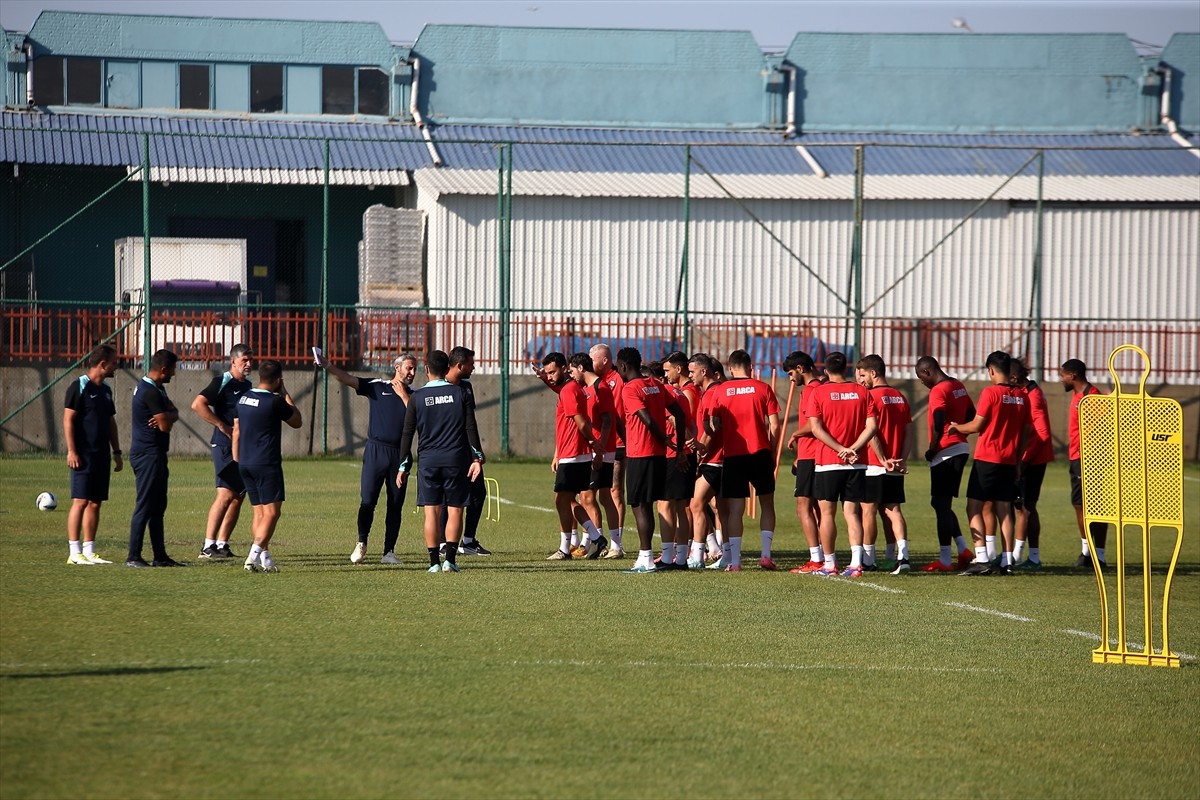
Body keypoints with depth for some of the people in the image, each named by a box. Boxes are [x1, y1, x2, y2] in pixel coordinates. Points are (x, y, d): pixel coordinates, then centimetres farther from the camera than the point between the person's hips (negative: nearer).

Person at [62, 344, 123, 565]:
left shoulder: (105, 389, 15)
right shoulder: (79, 386, -8)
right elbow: (68, 419, -11)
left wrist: (117, 451, 19)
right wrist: (71, 450, -17)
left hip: (102, 455, 8)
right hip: (83, 455, -8)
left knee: (95, 503, 8)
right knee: (80, 501, -9)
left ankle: (89, 551, 11)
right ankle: (74, 552, -9)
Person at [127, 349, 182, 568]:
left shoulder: (156, 389, 15)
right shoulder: (150, 392, -18)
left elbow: (173, 414, 11)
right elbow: (166, 425, -20)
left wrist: (167, 415, -11)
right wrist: (168, 415, 2)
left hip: (154, 455, 11)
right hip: (148, 454, -11)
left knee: (158, 506, 13)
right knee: (145, 506, -9)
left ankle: (160, 556, 16)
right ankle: (133, 557, -8)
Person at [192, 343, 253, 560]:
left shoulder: (247, 385, 17)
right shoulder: (222, 382, -8)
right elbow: (198, 404, -20)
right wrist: (222, 426, -20)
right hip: (225, 446, -9)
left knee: (238, 497, 7)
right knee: (226, 494, -16)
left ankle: (222, 544, 11)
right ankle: (208, 546, -18)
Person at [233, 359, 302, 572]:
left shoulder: (243, 399, 8)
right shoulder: (275, 402, -13)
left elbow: (236, 431, 15)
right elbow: (297, 422, 2)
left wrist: (236, 460, 24)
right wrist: (286, 395, 8)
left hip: (245, 463, 7)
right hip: (267, 464, -7)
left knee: (259, 513, 13)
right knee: (272, 512, -7)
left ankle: (264, 557, 10)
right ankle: (255, 555, -19)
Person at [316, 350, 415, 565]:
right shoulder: (377, 386, 5)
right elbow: (347, 379, -4)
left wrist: (403, 395, -4)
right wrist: (328, 366, -18)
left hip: (400, 454, 2)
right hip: (375, 450, -2)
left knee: (395, 505, 3)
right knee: (367, 500, -6)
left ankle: (389, 552, 8)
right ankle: (361, 544, 11)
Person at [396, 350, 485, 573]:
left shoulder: (417, 398, 1)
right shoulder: (460, 394, 1)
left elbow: (407, 434, 3)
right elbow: (471, 428, -3)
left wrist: (403, 467, 7)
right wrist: (477, 458, -1)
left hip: (428, 460, 0)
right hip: (456, 459, 0)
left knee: (431, 512, 2)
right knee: (455, 510, 4)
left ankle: (434, 561, -2)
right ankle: (450, 559, -6)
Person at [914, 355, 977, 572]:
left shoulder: (938, 391, -14)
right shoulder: (958, 386, 13)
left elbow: (938, 425, -23)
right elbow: (971, 416, 20)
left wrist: (932, 450, -10)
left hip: (945, 453, -9)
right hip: (961, 448, 9)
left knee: (941, 504, -3)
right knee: (943, 504, 17)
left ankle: (945, 560, -2)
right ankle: (963, 549, 9)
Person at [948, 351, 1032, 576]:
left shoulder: (990, 393, -11)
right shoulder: (1022, 396, 7)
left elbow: (977, 426, -10)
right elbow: (1026, 432, 11)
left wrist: (956, 427, 10)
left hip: (987, 458, -6)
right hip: (1009, 461, 6)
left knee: (974, 508, -2)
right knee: (1004, 510, 9)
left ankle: (982, 559, -11)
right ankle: (1007, 561, 5)